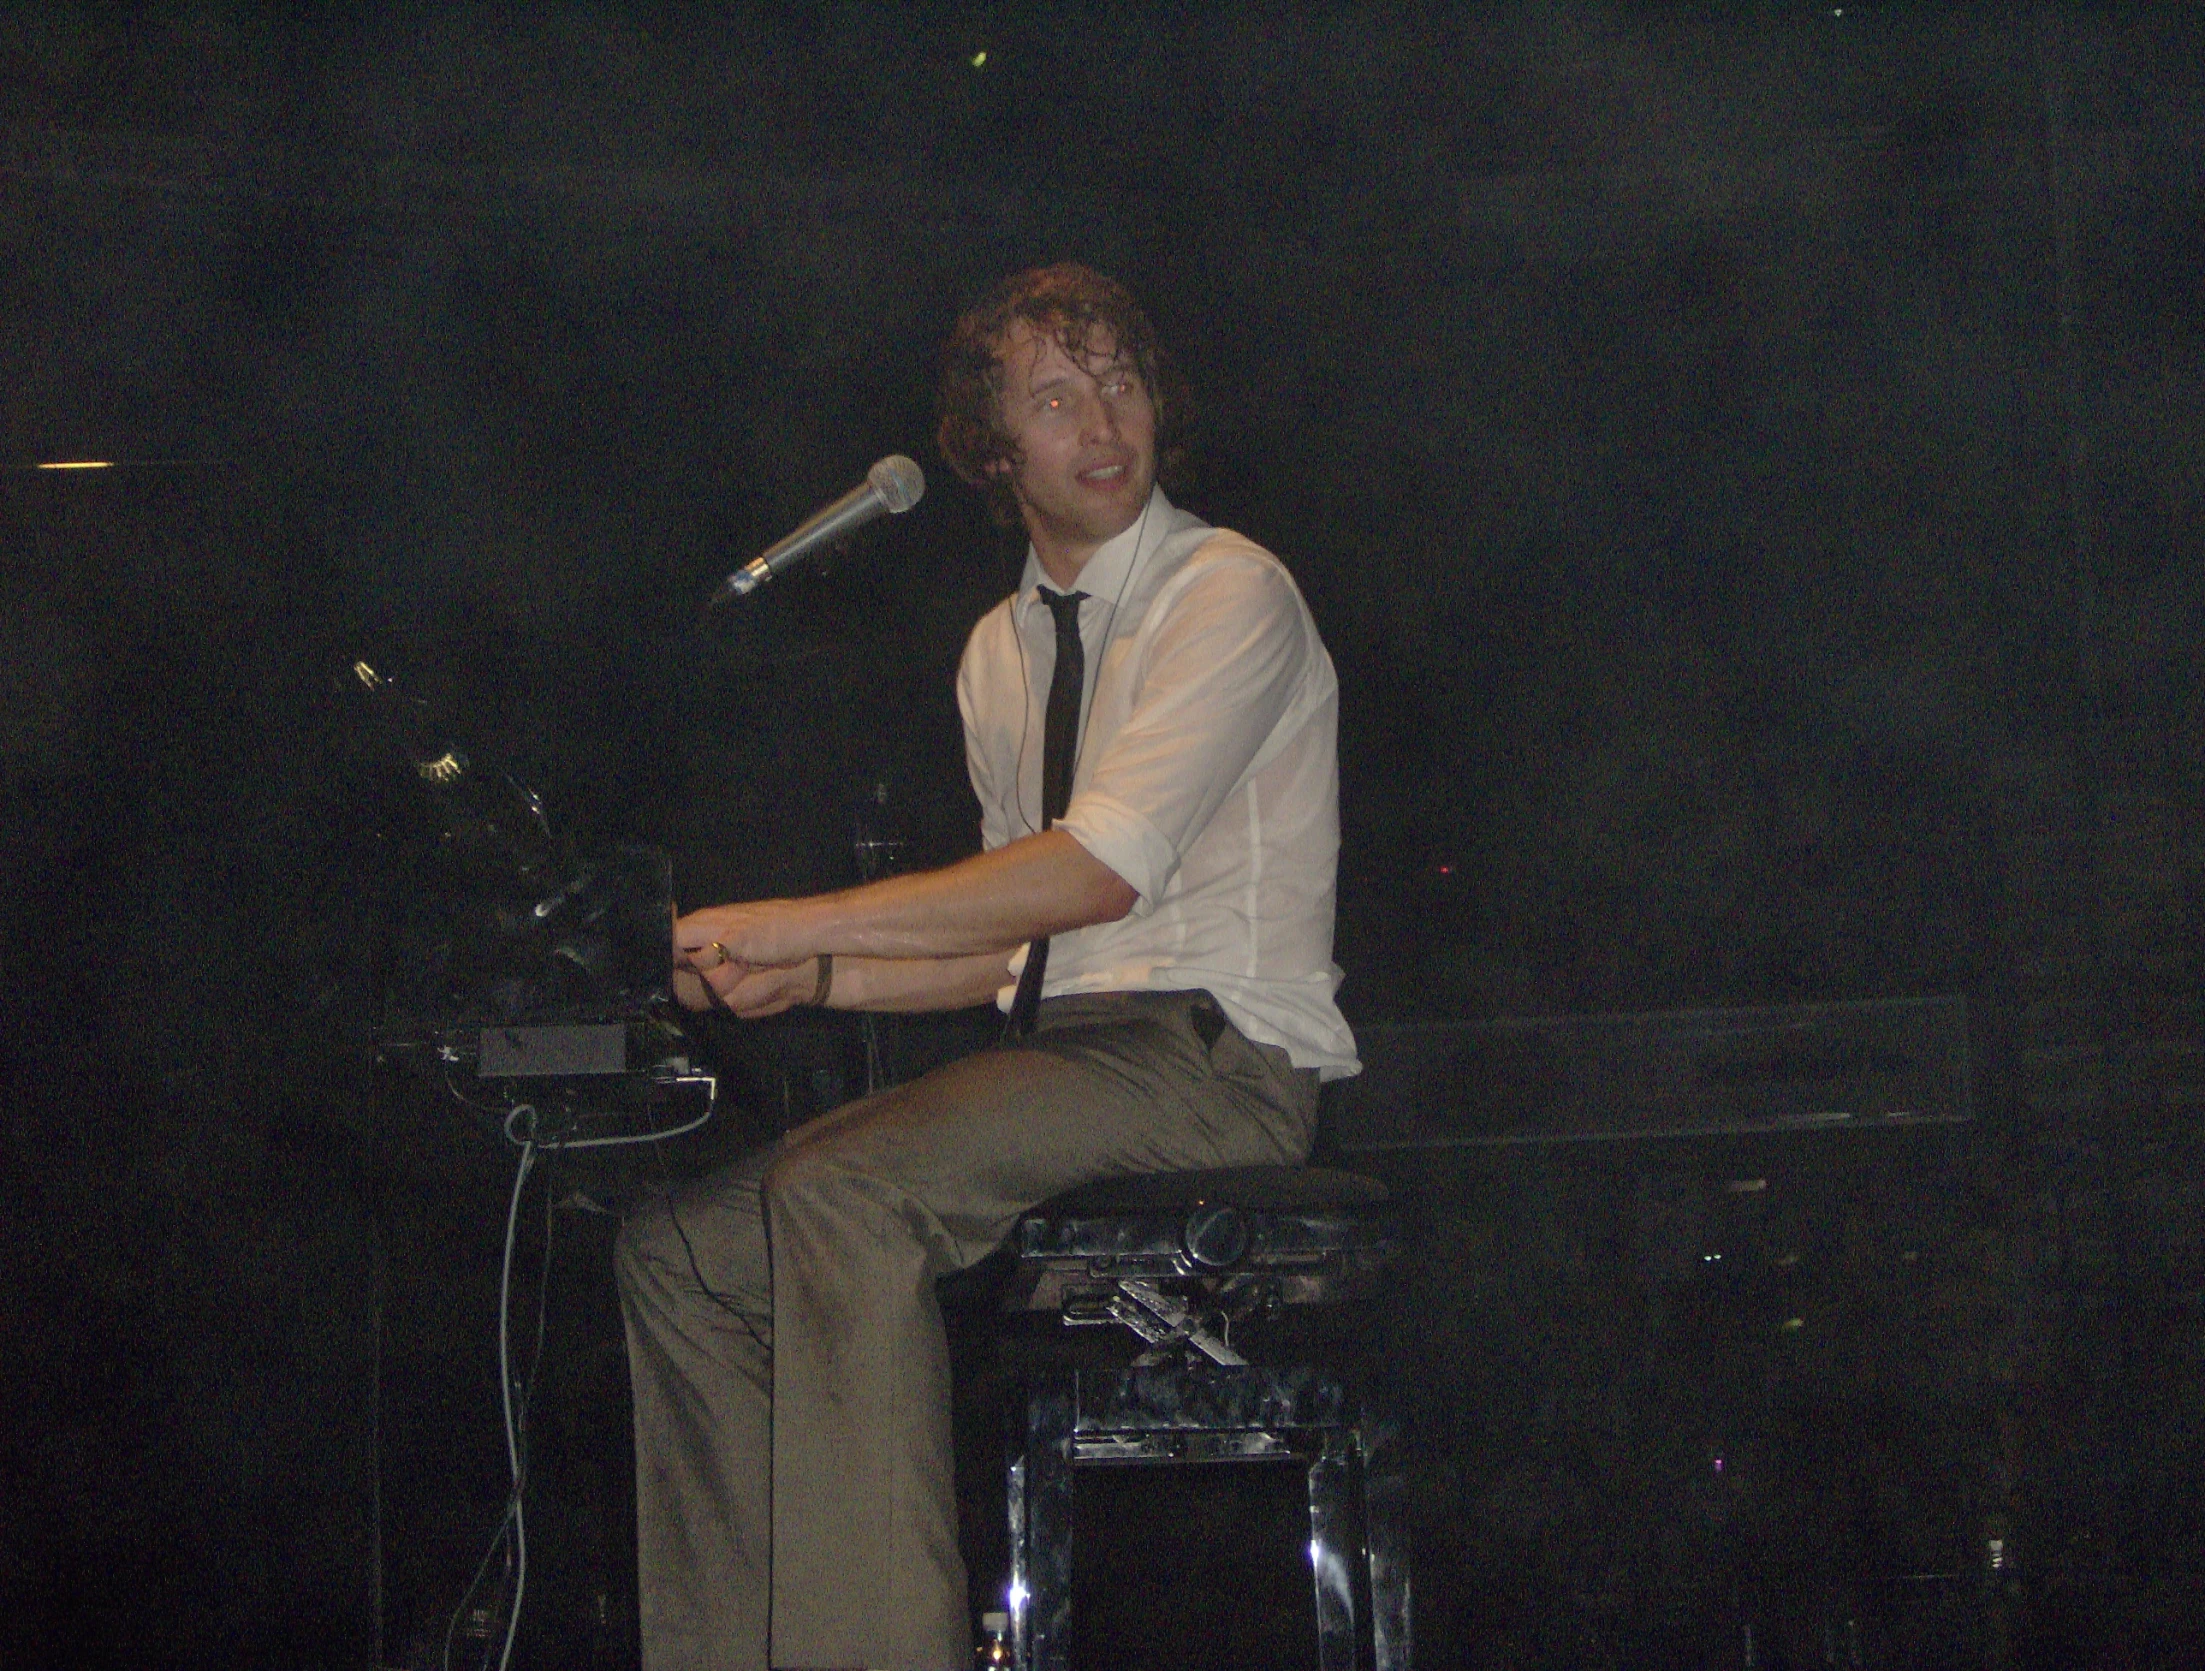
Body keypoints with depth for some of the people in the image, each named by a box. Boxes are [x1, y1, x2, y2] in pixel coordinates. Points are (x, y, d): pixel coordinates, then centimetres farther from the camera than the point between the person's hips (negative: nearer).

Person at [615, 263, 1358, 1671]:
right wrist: (810, 979, 4)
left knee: (842, 1189, -31)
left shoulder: (1229, 592, -7)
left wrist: (795, 921, -17)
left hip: (1210, 1053, -8)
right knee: (684, 1239, -5)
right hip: (1063, 1054, 8)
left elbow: (1102, 870, -19)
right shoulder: (1003, 651, 20)